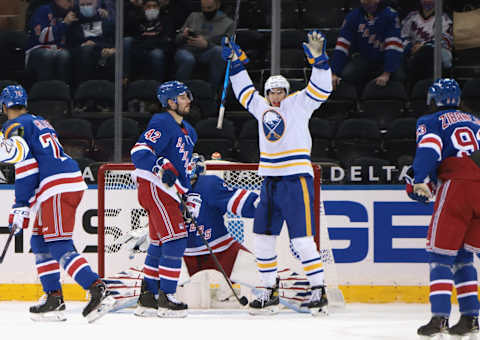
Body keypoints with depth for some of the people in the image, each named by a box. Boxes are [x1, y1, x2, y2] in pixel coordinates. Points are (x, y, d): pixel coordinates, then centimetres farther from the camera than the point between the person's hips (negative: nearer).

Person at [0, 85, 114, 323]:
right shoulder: (40, 122, 26)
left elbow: (26, 168, -11)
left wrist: (20, 207, -9)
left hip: (57, 190, -9)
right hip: (74, 182, 9)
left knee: (59, 247, -13)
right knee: (40, 242, 17)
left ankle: (98, 291, -26)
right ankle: (53, 299, 14)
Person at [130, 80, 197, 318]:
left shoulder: (188, 131, 20)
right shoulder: (162, 124, -11)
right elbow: (139, 151, -21)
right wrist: (162, 166, -35)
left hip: (167, 192, 10)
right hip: (154, 188, -10)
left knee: (160, 243, 15)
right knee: (175, 238, -14)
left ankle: (147, 298, 22)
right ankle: (165, 298, -12)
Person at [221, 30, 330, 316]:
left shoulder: (298, 104, 0)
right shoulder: (261, 107, 15)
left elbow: (321, 89, -11)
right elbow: (244, 90, 29)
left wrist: (318, 59, -22)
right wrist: (237, 62, 24)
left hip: (296, 179, -7)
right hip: (270, 181, 7)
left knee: (302, 238, -11)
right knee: (263, 237, 6)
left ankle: (319, 291, -6)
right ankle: (270, 293, 15)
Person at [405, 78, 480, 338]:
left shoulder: (430, 122, 11)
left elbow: (429, 150, -7)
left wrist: (420, 181, -19)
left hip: (456, 186, -5)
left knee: (441, 254, -2)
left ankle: (440, 317, -14)